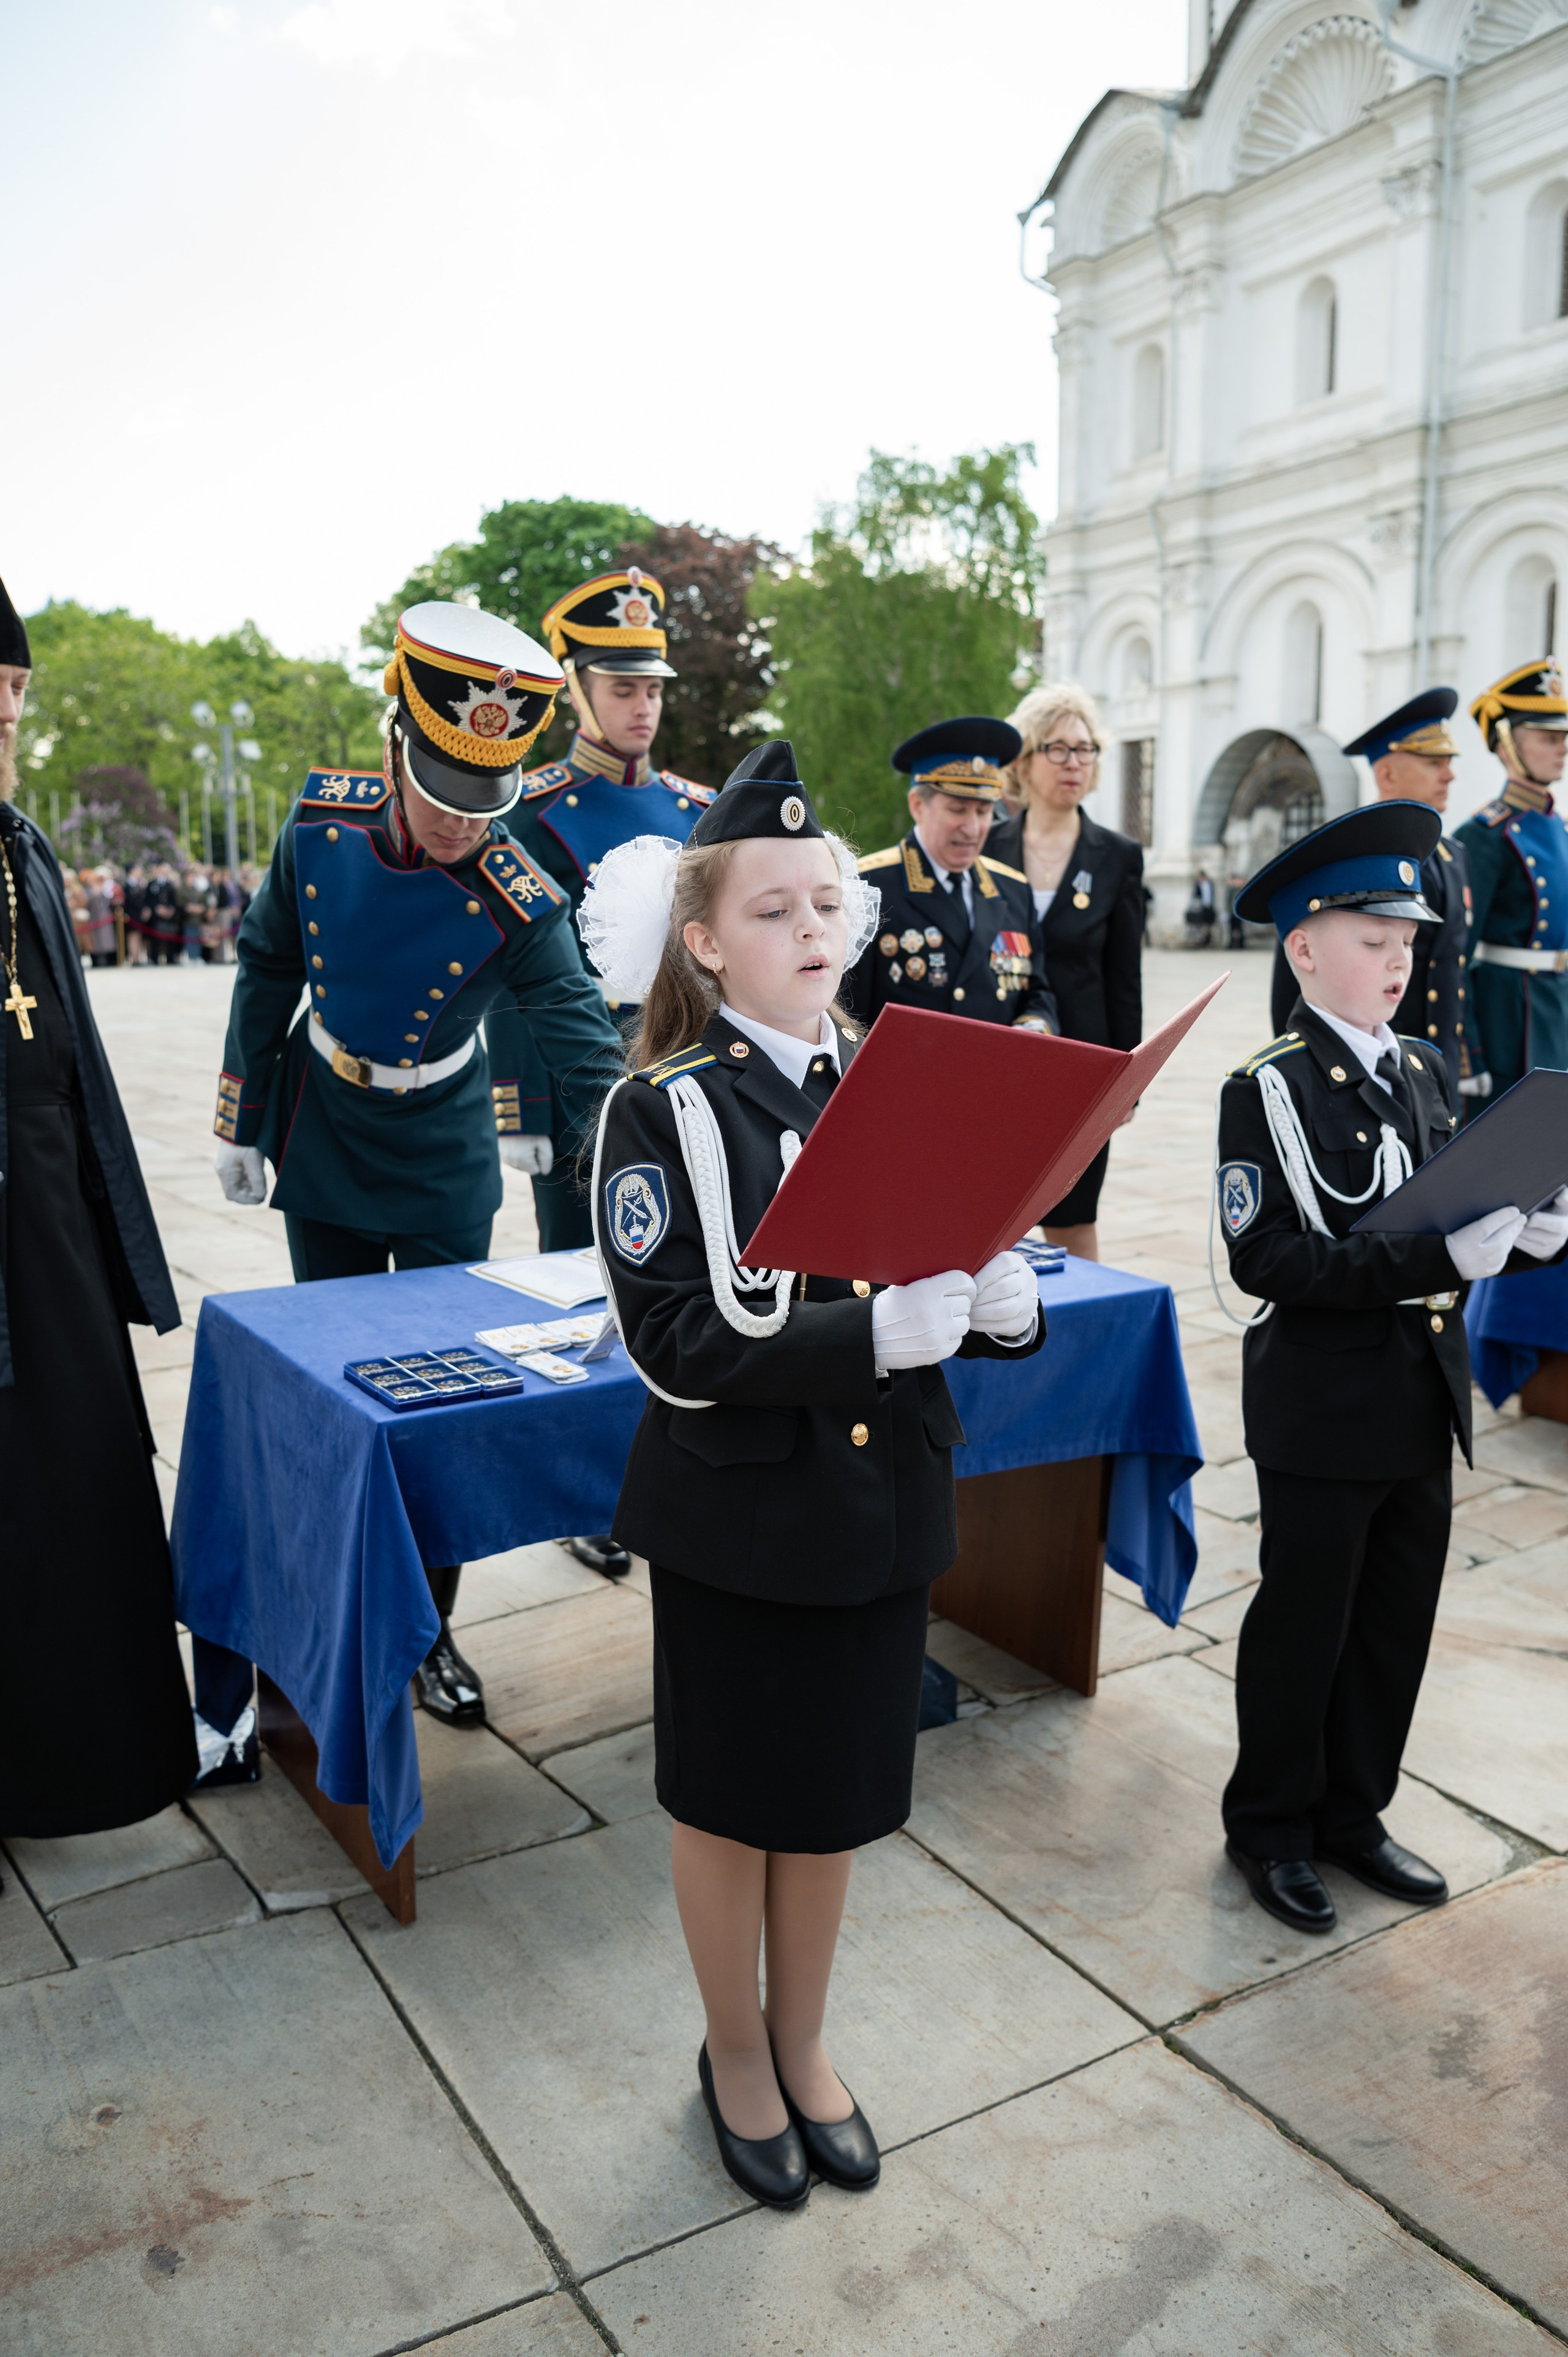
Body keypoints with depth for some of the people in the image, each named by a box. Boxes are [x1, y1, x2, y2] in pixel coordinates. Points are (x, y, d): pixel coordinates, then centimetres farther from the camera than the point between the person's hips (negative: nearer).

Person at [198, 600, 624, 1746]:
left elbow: (583, 1042, -31)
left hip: (446, 1164, -2)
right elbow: (270, 971, -2)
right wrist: (244, 1124, 3)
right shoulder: (322, 820, -16)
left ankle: (429, 1629, 21)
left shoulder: (516, 898, -25)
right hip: (324, 1148, 2)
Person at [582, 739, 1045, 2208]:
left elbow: (954, 1288, 4)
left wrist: (999, 1299, -19)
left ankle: (804, 2042, 45)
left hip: (879, 1505, 4)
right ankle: (735, 2054, 41)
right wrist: (874, 1333, -31)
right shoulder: (667, 1112, -13)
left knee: (835, 1794, 20)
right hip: (737, 1517, -4)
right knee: (730, 1800, 15)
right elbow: (678, 1341, -21)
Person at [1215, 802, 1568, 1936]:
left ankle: (1353, 1814, 36)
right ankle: (1271, 1829, 29)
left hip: (1423, 1403, 7)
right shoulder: (1269, 1089, -14)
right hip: (1323, 1407, -7)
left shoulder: (1425, 1067, 8)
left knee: (1397, 1619, 17)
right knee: (1301, 1627, 9)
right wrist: (1431, 1258, -28)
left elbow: (1450, 1220, 14)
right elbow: (1267, 1258, -21)